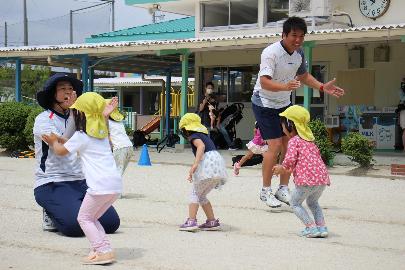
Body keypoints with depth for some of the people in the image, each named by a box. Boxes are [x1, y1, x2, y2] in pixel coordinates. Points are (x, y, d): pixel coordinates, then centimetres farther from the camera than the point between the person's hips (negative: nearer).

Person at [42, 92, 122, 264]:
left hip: (100, 185, -8)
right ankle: (104, 248, 8)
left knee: (84, 218, 6)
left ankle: (103, 251, -5)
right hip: (116, 184, 8)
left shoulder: (81, 136, -2)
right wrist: (58, 141, 39)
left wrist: (54, 141, 30)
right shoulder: (102, 134, 21)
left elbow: (61, 151, 11)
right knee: (92, 218, 20)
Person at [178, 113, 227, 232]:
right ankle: (212, 221, 17)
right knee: (202, 196, 19)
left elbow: (201, 146, -19)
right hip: (218, 166, 8)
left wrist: (195, 164, -30)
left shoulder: (194, 136, 2)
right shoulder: (204, 135, 28)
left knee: (195, 194, 1)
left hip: (208, 163, -8)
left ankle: (191, 221, -10)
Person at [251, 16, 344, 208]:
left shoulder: (299, 53, 0)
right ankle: (266, 191, 0)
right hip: (264, 104, -7)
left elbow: (303, 76, 18)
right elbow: (264, 82, -35)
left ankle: (283, 189, 14)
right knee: (275, 145, -14)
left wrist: (323, 87, 3)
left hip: (284, 104, 7)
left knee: (289, 144, 2)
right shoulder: (271, 53, -24)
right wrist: (286, 86, -53)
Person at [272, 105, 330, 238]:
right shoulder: (309, 140, 24)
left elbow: (290, 160, -15)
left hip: (307, 179, -8)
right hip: (322, 177, 8)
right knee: (312, 202, 29)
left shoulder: (294, 140, -1)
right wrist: (285, 168, 27)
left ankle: (311, 227, 0)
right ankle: (322, 226, 15)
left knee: (295, 203, 11)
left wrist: (282, 168, 8)